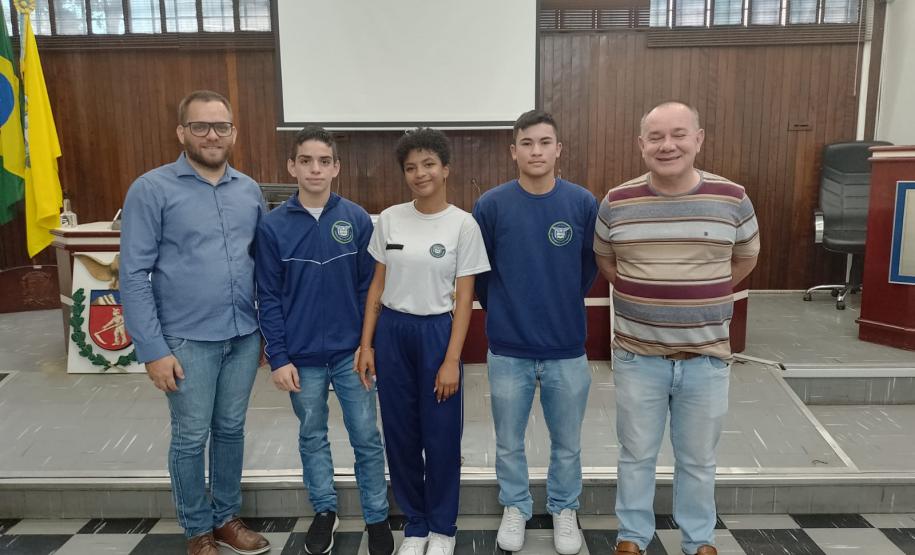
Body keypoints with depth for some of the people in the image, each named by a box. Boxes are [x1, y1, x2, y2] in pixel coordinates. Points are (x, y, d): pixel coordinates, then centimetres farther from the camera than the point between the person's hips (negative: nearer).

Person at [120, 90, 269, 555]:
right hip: (188, 340, -4)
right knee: (191, 438, 10)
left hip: (244, 336, 4)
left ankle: (227, 518, 35)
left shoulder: (250, 191, 5)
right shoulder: (152, 189, -8)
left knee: (231, 429, 16)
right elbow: (134, 275, -9)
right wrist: (153, 349, -12)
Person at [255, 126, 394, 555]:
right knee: (312, 437, 17)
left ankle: (377, 517, 27)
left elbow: (369, 287, 0)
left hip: (352, 352, 0)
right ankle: (324, 511, 37)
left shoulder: (357, 219, -4)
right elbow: (268, 298, -3)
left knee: (366, 438, 9)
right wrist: (278, 357, -6)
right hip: (302, 356, 1)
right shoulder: (273, 226, -5)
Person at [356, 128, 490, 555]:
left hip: (435, 331, -3)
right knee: (400, 435, 11)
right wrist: (366, 344, 3)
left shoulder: (463, 224, -7)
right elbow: (377, 286, 7)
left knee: (441, 437, 7)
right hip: (391, 332, 3)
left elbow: (463, 299, -7)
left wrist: (452, 360, -11)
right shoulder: (389, 219, 2)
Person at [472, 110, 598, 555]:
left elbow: (591, 266, 8)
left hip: (567, 347, 1)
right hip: (508, 348, 0)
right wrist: (501, 311, 7)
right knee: (509, 442, 16)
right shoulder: (491, 205, -8)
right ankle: (514, 507, 39)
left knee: (567, 443, 17)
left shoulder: (584, 204, -6)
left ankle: (564, 509, 40)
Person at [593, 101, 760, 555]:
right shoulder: (616, 203, -5)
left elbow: (745, 259, 12)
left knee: (698, 459, 16)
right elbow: (603, 259, 12)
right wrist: (643, 297, 7)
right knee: (637, 454, 14)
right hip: (638, 355, 0)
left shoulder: (732, 200, -6)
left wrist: (700, 297, 11)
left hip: (706, 357, 0)